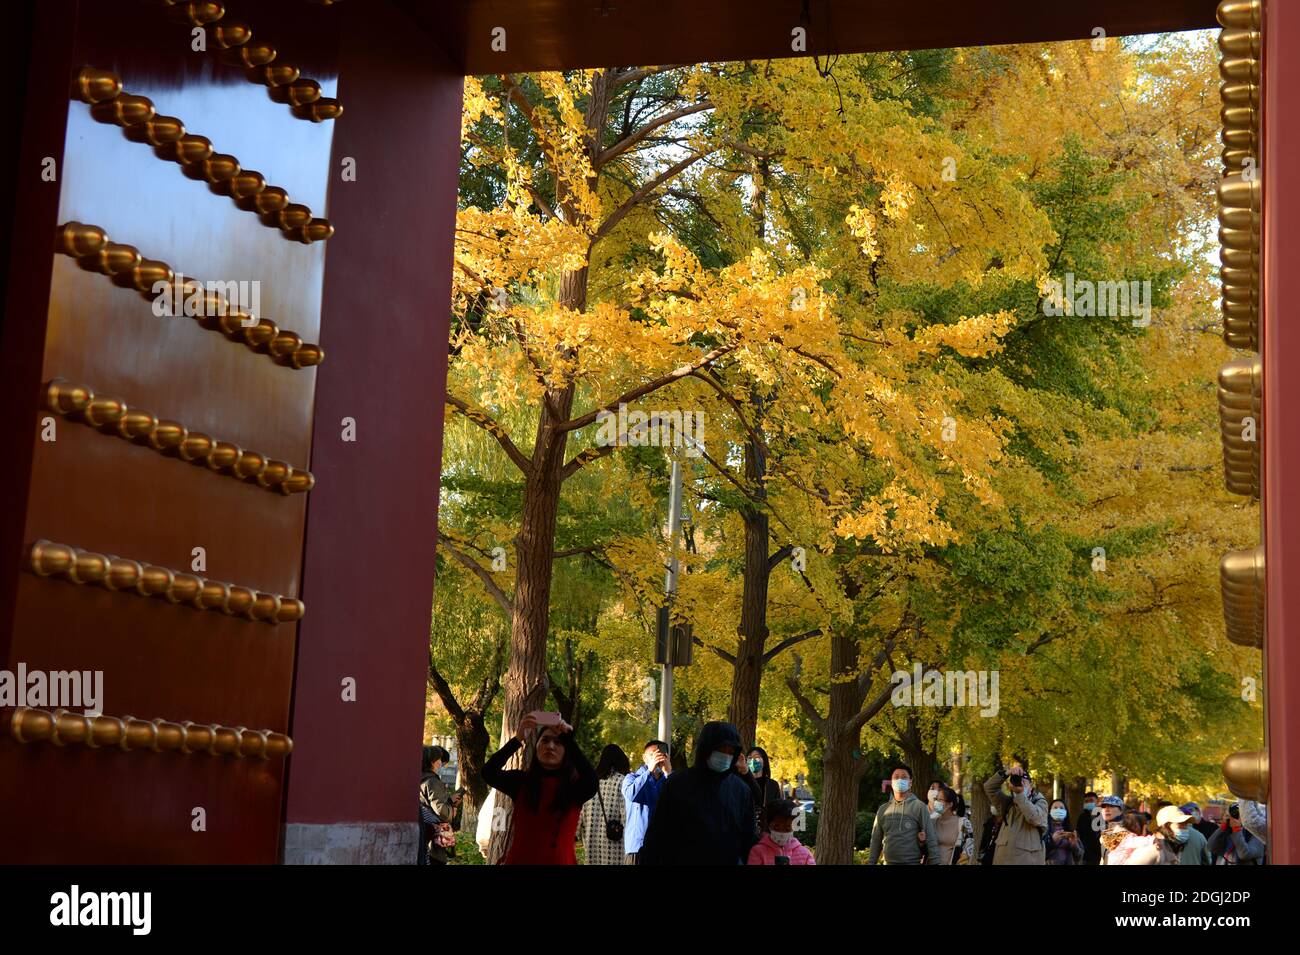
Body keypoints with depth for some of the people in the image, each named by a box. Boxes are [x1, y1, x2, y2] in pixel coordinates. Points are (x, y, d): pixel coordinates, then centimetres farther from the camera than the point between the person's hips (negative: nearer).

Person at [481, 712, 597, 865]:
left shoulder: (575, 786, -5)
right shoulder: (521, 781, -1)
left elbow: (591, 782, -26)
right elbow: (488, 773, -16)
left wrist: (568, 739, -26)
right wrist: (518, 739, -25)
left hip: (560, 860, -1)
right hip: (520, 859, 1)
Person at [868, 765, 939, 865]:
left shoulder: (919, 807, -3)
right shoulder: (883, 809, 10)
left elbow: (931, 839, -6)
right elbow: (876, 841, 13)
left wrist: (935, 863, -13)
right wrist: (871, 863, 7)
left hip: (912, 862, -4)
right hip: (888, 862, 4)